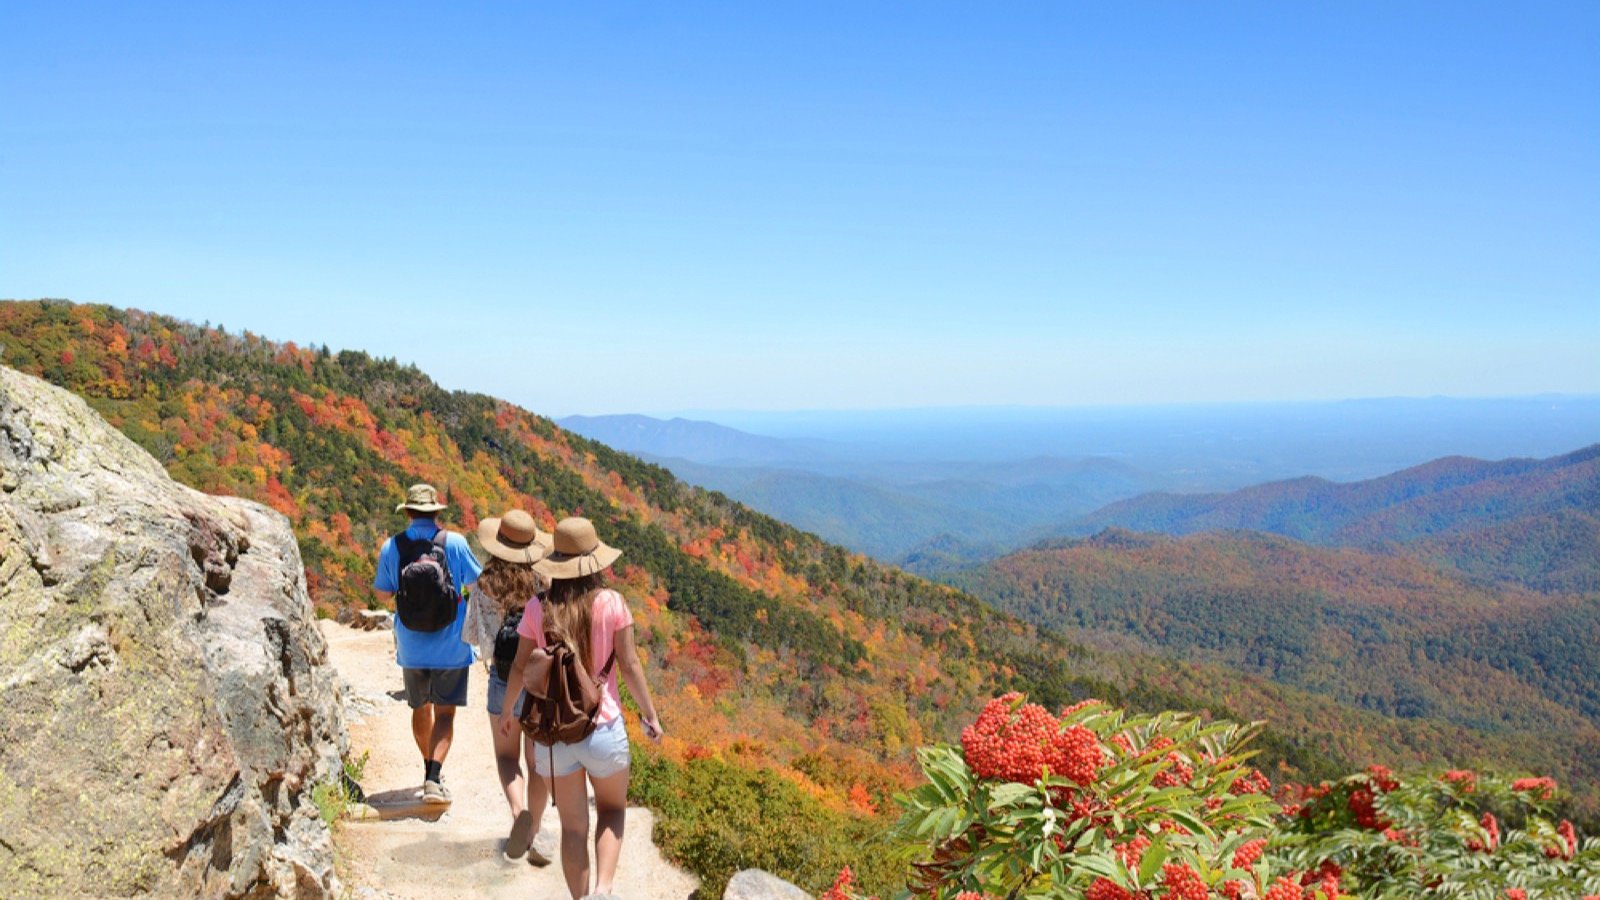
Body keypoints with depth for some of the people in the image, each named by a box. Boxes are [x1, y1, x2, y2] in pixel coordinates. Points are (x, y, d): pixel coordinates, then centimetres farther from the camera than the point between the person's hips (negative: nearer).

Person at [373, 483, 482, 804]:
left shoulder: (391, 547, -4)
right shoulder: (455, 543, -10)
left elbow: (383, 595, 5)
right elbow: (477, 582, 1)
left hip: (411, 645, 3)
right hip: (450, 645, -2)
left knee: (420, 709, 19)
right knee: (444, 712, 0)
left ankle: (431, 770, 33)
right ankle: (434, 776, -16)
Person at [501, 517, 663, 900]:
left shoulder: (538, 609, -5)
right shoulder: (611, 603, -10)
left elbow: (519, 667, 3)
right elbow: (629, 665, -7)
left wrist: (508, 709, 21)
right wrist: (650, 714, 5)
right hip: (603, 728, -1)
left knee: (573, 826, 14)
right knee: (612, 810, 21)